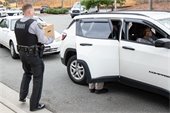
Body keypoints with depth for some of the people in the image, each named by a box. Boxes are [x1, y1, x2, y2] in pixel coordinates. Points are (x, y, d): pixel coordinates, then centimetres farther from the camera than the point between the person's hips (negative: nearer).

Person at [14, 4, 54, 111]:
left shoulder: (17, 23, 2)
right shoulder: (33, 24, -21)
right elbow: (43, 40, -19)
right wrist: (51, 39, 0)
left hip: (22, 53, 7)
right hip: (33, 55, -7)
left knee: (27, 73, 30)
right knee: (38, 78, 6)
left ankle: (22, 96, 34)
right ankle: (34, 105, 13)